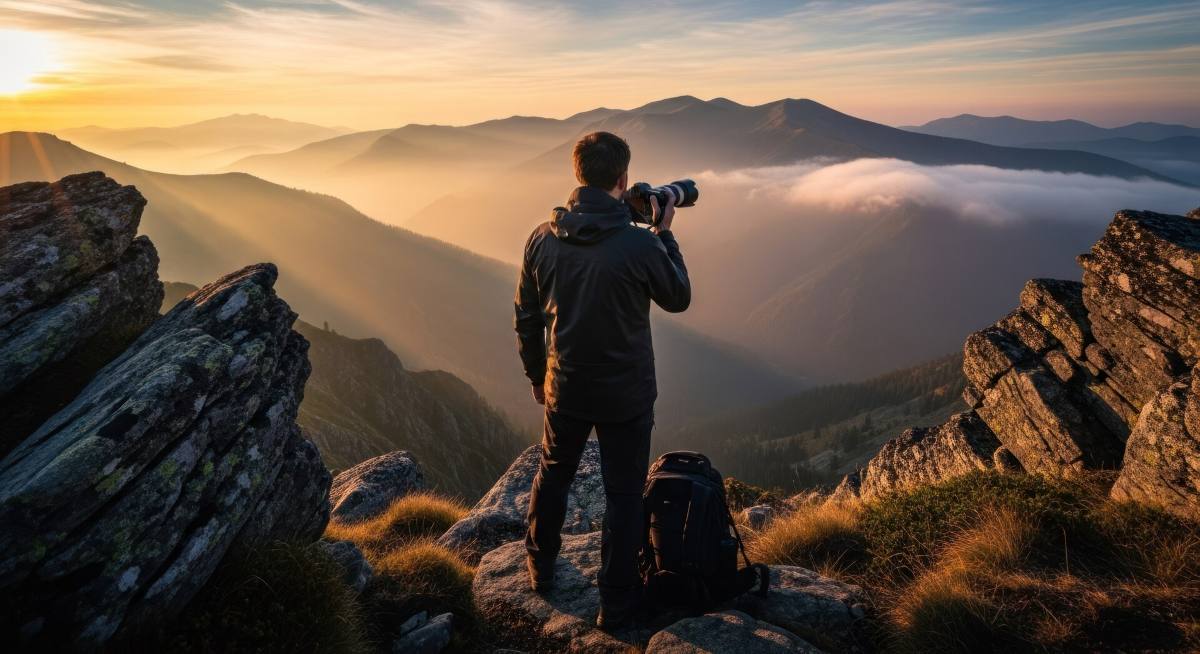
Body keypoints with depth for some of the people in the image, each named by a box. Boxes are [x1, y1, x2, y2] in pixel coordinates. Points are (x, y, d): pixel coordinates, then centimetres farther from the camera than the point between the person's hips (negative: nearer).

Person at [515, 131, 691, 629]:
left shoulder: (542, 239, -8)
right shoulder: (639, 244, -21)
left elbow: (526, 319, 1)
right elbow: (678, 299, -2)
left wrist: (537, 376, 16)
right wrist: (664, 234, 5)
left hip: (565, 387, 4)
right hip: (627, 394, -3)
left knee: (552, 475, 25)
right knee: (623, 493, 13)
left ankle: (541, 568, 44)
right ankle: (616, 601, 26)